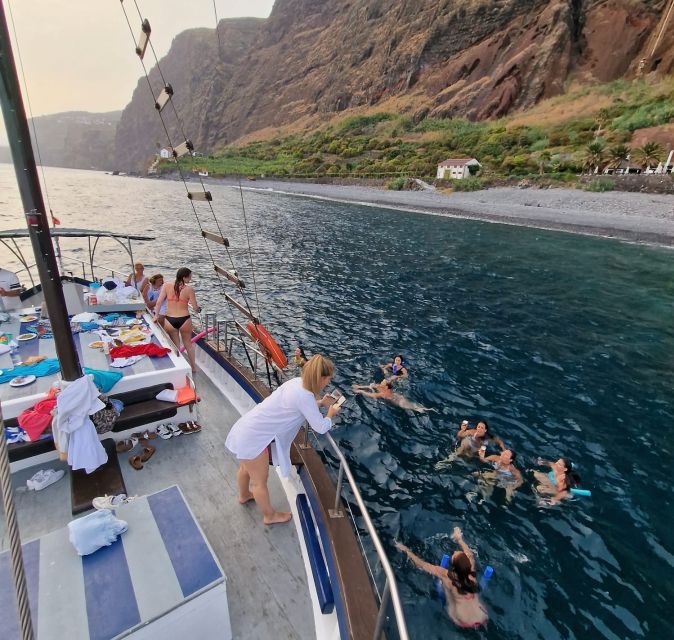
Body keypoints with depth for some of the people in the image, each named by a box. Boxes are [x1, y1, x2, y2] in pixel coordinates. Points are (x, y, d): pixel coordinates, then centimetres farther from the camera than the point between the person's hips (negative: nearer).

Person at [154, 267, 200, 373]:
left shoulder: (167, 286, -3)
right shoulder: (189, 289, -9)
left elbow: (159, 302, -5)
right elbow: (195, 308, -5)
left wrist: (156, 316, 5)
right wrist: (198, 309, 16)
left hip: (169, 320, 1)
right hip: (184, 320, -1)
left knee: (175, 345, 18)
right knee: (188, 343, 20)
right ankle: (193, 367, 33)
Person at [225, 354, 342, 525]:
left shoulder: (298, 382, -2)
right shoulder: (305, 396, -27)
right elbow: (321, 428, -18)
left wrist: (321, 402, 16)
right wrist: (331, 414, 1)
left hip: (247, 428, 9)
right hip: (254, 438, -9)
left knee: (246, 467, 34)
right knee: (260, 480, 15)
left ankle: (244, 495, 60)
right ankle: (270, 515, 38)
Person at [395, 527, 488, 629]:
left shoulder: (445, 575, -26)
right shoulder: (471, 571, -20)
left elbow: (422, 564, -14)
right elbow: (469, 554, 2)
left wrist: (406, 550, -3)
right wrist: (459, 539, 18)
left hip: (463, 623, -1)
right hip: (483, 620, 1)